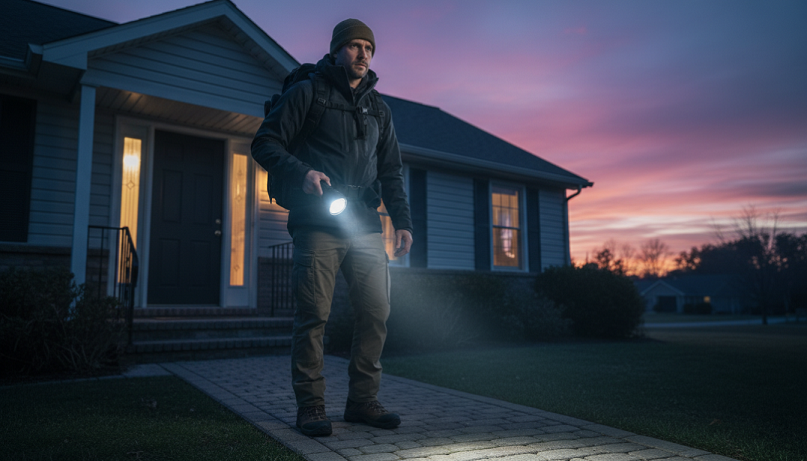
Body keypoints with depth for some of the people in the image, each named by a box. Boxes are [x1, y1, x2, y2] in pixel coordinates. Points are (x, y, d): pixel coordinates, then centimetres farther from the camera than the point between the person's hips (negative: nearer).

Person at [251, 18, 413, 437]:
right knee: (313, 316, -4)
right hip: (317, 226, -5)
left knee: (376, 313, 2)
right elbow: (265, 143, 1)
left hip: (366, 229, 5)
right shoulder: (307, 93, 5)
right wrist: (301, 172, -17)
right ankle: (310, 406, 9)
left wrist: (402, 221, 6)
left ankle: (363, 401, 15)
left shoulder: (378, 108, 20)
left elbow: (391, 172, 19)